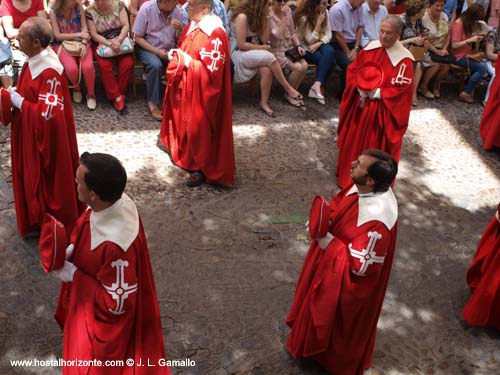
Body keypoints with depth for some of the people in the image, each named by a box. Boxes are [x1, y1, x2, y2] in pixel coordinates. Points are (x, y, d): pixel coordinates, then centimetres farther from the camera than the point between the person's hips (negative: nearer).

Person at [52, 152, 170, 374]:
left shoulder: (115, 245, -43)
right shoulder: (115, 202, -19)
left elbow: (117, 303, -29)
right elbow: (88, 238, 5)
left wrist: (73, 274, -23)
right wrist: (70, 251, -12)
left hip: (104, 319, -8)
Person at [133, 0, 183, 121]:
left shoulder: (176, 10, -5)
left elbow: (179, 40, 3)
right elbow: (138, 38, -11)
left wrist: (180, 29, -20)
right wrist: (157, 51, -22)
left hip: (169, 49, 3)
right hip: (148, 48, -3)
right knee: (155, 65, -35)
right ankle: (153, 102, -20)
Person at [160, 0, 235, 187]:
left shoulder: (214, 34, -23)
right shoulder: (192, 26, 5)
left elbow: (212, 71, -25)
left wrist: (186, 61, -21)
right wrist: (177, 55, -1)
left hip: (200, 92, -9)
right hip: (185, 86, 9)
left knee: (199, 127, 1)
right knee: (185, 121, 21)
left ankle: (202, 168, 16)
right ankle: (185, 153, 42)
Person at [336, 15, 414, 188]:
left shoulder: (404, 59, -16)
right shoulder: (371, 47, 0)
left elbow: (402, 89, -18)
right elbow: (353, 70, 5)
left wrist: (376, 93, -19)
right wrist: (360, 91, -11)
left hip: (382, 111, -5)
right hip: (360, 104, 5)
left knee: (376, 147, 5)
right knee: (353, 142, 16)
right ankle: (347, 176, 35)